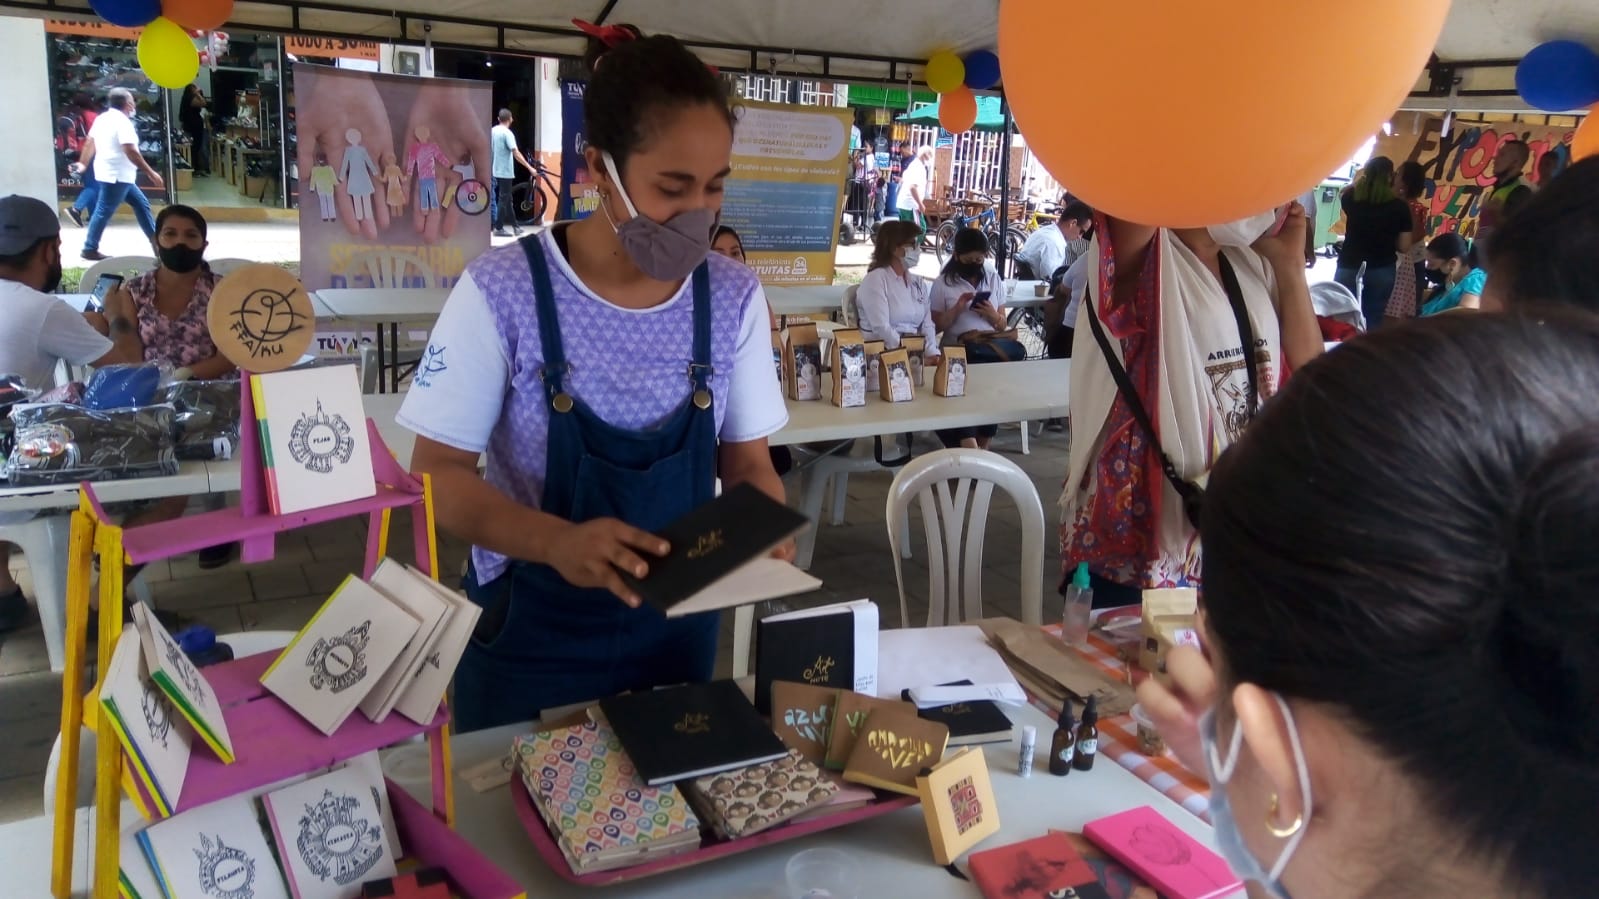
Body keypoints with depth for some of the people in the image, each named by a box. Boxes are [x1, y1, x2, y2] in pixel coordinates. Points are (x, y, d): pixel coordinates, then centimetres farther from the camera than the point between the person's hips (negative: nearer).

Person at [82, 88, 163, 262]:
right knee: (104, 212, -4)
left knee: (141, 204, 14)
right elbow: (131, 152, -24)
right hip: (116, 175, -10)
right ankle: (90, 249, 2)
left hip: (118, 174, 10)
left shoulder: (103, 118, 11)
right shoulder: (122, 121, -17)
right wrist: (151, 173, -21)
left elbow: (91, 141, 17)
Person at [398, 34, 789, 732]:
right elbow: (438, 473, -14)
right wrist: (557, 541, -32)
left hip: (675, 631, 3)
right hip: (528, 637, -3)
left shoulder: (734, 298, -6)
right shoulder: (501, 293, -18)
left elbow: (746, 462, 2)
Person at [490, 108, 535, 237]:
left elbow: (490, 148, 15)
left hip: (496, 170, 8)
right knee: (503, 200, -3)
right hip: (505, 171, -8)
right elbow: (516, 153, -24)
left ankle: (515, 225, 21)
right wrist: (530, 168, -25)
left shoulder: (493, 131, 7)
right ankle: (499, 229, -2)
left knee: (507, 199, 15)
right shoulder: (507, 133, -16)